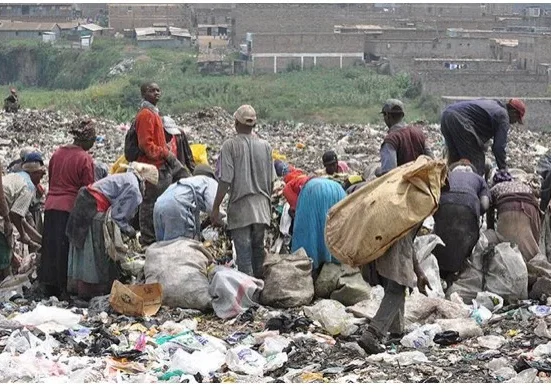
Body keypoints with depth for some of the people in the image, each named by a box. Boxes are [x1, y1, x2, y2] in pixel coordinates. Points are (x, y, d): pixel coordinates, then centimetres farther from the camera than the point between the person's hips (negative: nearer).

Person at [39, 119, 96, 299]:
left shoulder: (58, 153, 10)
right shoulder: (85, 159, -10)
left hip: (50, 206, 6)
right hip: (71, 208, -6)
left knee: (51, 247, 11)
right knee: (66, 249, 0)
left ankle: (49, 286, 18)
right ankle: (65, 289, 2)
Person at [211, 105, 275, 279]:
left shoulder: (230, 146, -10)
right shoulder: (265, 146, 3)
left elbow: (225, 181, -13)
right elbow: (271, 180, 8)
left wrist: (216, 207, -5)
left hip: (240, 207, -4)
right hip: (261, 208, 4)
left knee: (243, 251, -2)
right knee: (258, 248, 14)